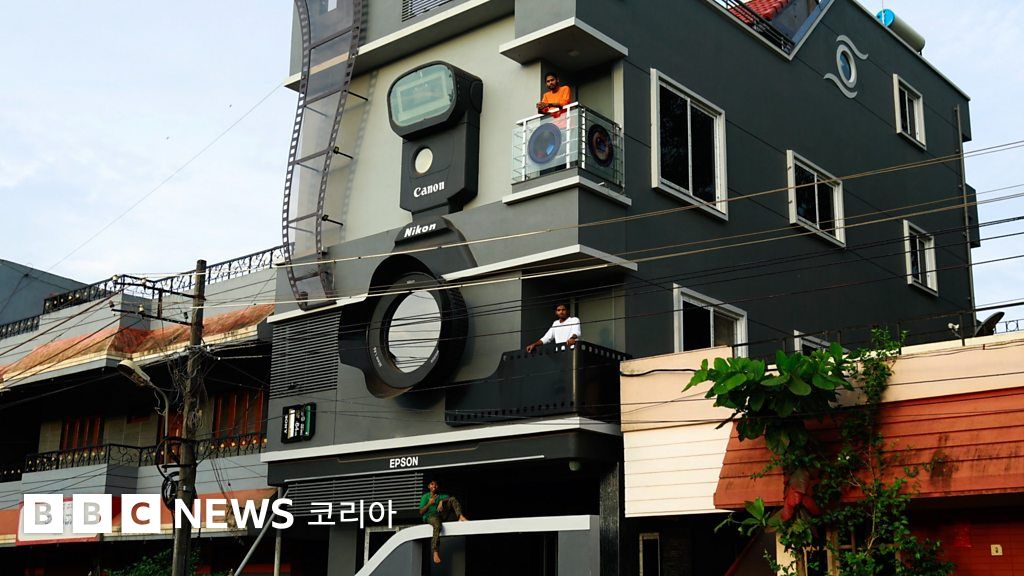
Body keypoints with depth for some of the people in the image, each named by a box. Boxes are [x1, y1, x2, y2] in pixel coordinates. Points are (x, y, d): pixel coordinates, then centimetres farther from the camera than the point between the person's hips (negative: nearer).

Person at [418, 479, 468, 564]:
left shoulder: (441, 496, 25)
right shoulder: (425, 496, 18)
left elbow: (450, 498, 3)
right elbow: (421, 512, 8)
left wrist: (442, 501, -15)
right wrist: (429, 503, -4)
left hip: (442, 515, 3)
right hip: (430, 516, -3)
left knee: (452, 499, -13)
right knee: (437, 525, -40)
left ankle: (461, 517, -36)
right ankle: (435, 552, -47)